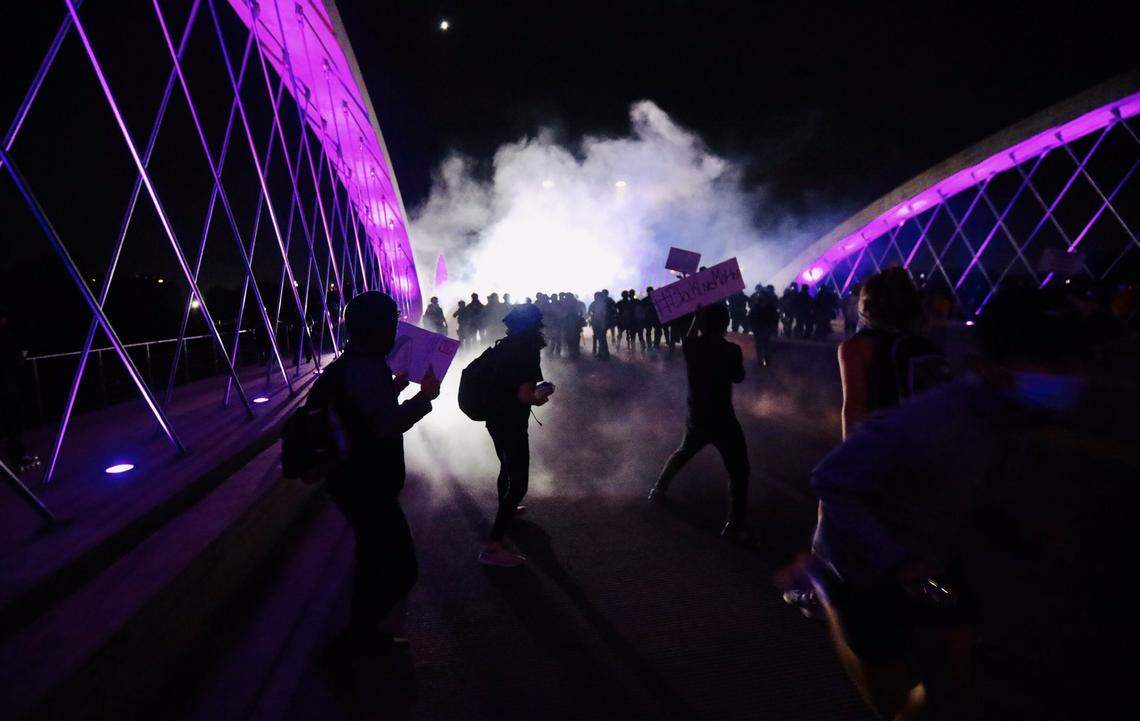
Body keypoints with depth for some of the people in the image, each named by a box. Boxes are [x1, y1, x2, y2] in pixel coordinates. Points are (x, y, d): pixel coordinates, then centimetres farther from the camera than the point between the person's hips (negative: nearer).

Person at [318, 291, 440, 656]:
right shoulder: (366, 370, -24)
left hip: (354, 481, 11)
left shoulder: (348, 365, 8)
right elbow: (386, 425, -34)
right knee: (401, 569, -3)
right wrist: (424, 396, -23)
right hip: (367, 488, -11)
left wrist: (393, 388, 18)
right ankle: (356, 638, 12)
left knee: (375, 557, 28)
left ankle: (362, 632, 47)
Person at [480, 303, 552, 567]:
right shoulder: (527, 351, -19)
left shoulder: (503, 347, 4)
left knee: (507, 467, 30)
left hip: (495, 419, 9)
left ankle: (506, 510, 53)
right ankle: (493, 546, -5)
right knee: (518, 484, -4)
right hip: (511, 424, -9)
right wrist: (541, 396, -5)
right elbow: (525, 396, -25)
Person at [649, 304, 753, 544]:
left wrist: (696, 318, 21)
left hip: (697, 417, 5)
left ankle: (659, 489, 40)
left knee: (683, 453, 30)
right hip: (722, 419, -5)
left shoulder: (691, 346, -5)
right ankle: (735, 526, 0)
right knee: (738, 471, 2)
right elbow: (739, 377, 1)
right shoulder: (730, 350, -16)